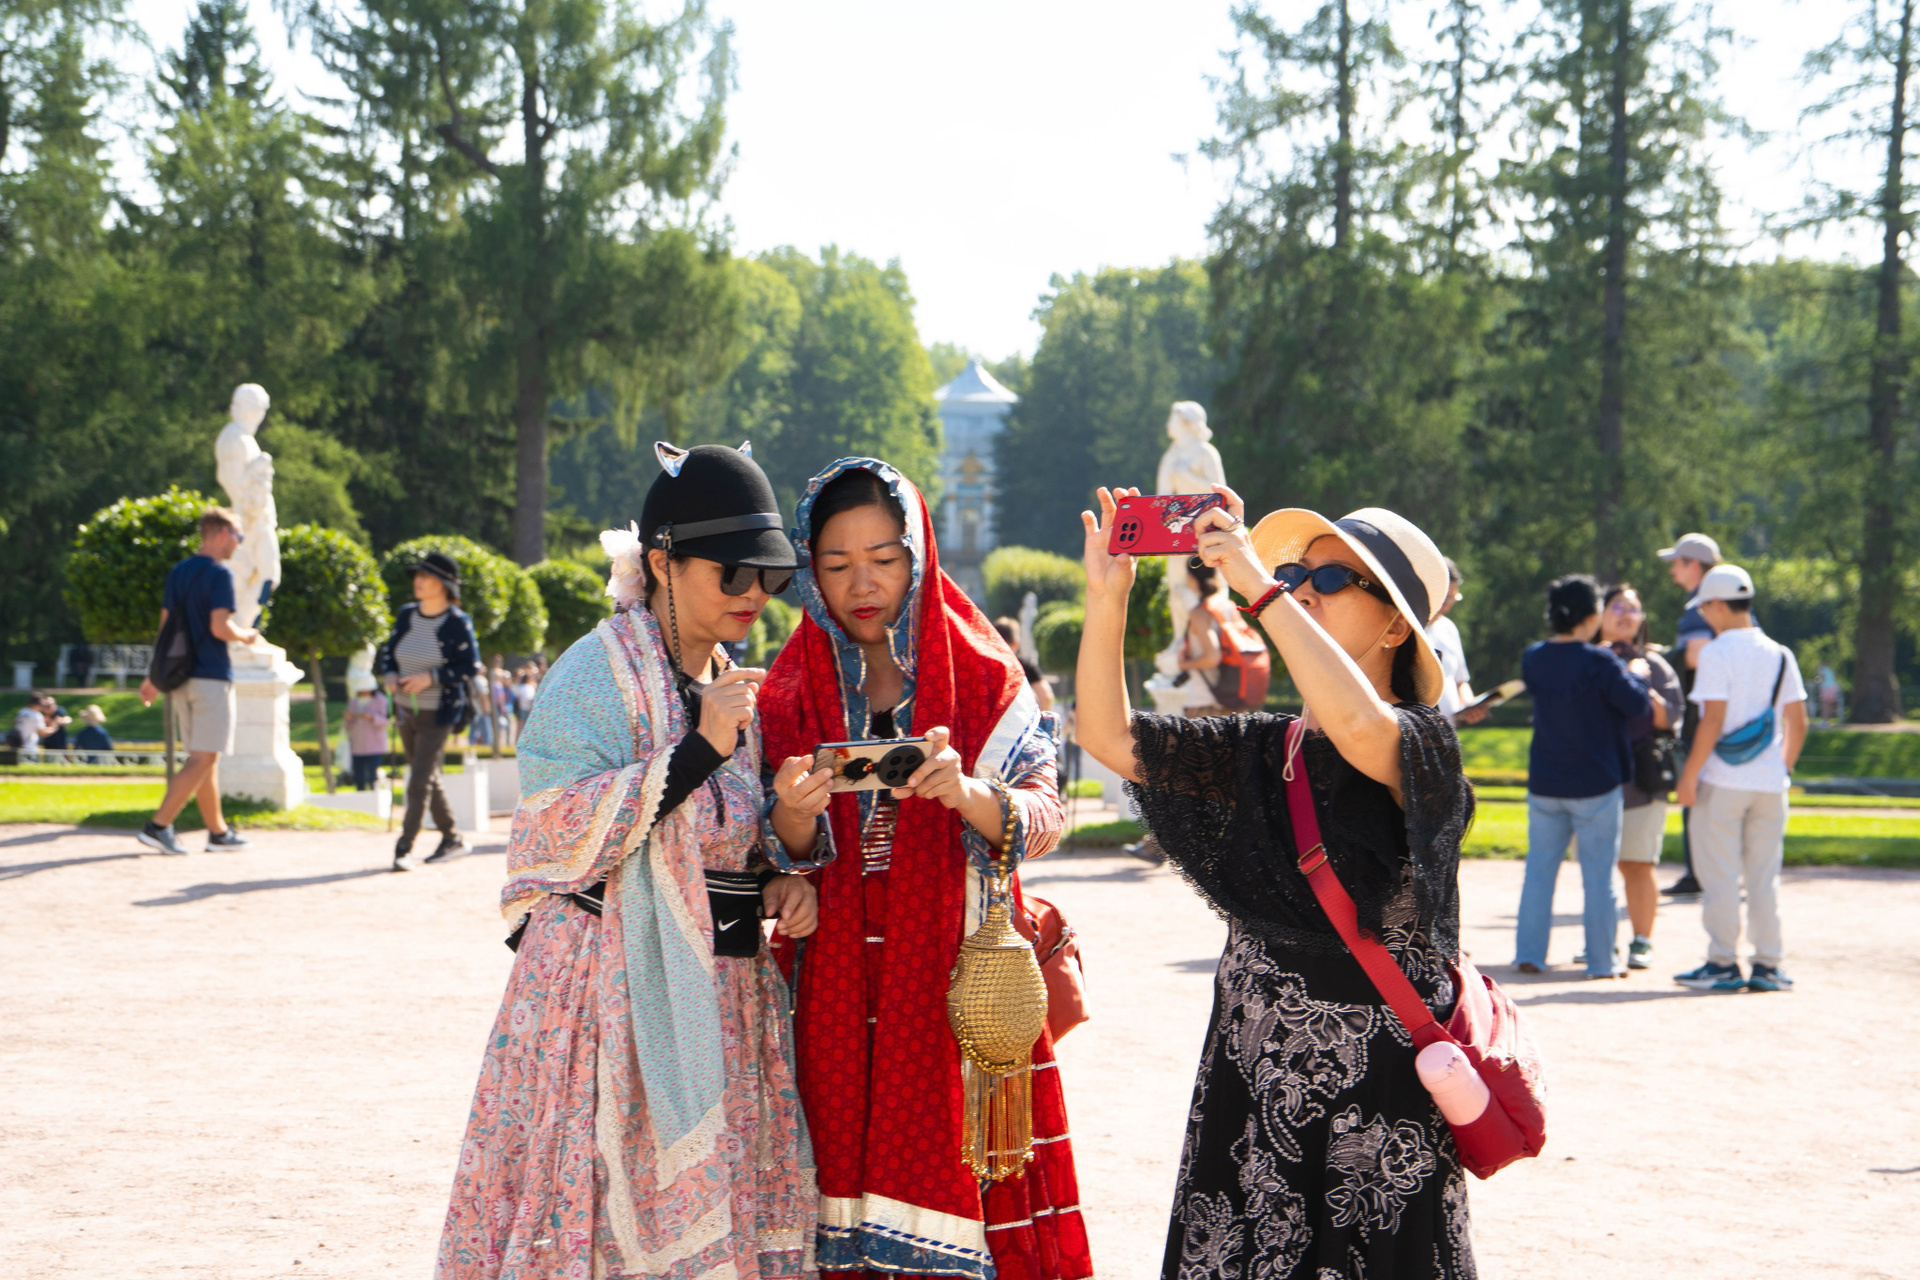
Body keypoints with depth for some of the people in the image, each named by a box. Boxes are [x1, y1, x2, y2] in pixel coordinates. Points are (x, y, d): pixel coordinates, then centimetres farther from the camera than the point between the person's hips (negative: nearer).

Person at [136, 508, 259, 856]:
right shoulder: (219, 573, -12)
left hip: (181, 678, 8)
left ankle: (218, 831, 19)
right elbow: (219, 627, -20)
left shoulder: (177, 573, 12)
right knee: (203, 759, -7)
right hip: (211, 677, -8)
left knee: (204, 758, 14)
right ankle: (158, 826, -15)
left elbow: (165, 625, 14)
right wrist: (246, 636, 0)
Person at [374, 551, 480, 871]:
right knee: (427, 778, 16)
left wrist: (431, 677, -23)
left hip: (438, 715, -7)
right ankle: (451, 838, 31)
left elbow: (470, 666, -14)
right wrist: (390, 676, -9)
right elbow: (388, 652, 12)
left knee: (420, 782, -12)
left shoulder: (458, 623, -13)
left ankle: (404, 848, -10)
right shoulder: (407, 616, 4)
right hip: (406, 711, 7)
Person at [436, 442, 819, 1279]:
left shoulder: (734, 691, 15)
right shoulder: (597, 673, -7)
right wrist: (697, 750, -20)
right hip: (615, 995, -7)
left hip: (725, 1002, 7)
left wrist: (776, 887, 4)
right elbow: (560, 838, -17)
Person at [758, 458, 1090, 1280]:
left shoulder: (981, 678, 2)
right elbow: (789, 857, 2)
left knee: (954, 1176, -6)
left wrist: (966, 794, -29)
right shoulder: (789, 695, 8)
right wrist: (795, 815, -21)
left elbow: (1044, 818, -9)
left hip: (959, 986, -2)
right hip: (837, 993, 2)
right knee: (847, 1147, -1)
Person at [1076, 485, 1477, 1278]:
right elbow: (1110, 738, 3)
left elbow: (1360, 729, -31)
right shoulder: (1261, 752, 9)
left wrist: (1255, 583, -27)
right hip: (1249, 1093, 5)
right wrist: (1107, 596, -8)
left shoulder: (1425, 744, -7)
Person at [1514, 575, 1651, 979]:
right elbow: (1638, 707, -14)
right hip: (1596, 785, -4)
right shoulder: (1599, 662, -17)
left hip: (1544, 785, 4)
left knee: (1539, 869, 11)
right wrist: (1635, 675, 6)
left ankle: (1528, 953, 10)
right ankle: (1602, 960, 7)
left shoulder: (1533, 658, 0)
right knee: (1599, 875, 4)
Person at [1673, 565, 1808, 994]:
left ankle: (1723, 965, 3)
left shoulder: (1716, 654, -10)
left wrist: (1688, 776, -12)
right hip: (1770, 782, 6)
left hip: (1723, 781, -6)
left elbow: (1712, 722, -16)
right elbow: (1798, 722, 9)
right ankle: (1768, 966, 11)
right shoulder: (1780, 654, 9)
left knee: (1719, 877, 1)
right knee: (1765, 878, 10)